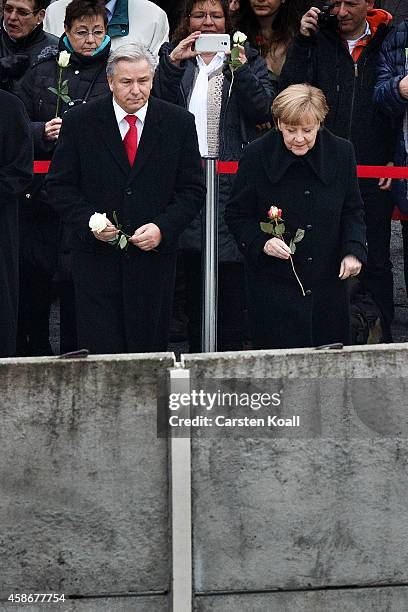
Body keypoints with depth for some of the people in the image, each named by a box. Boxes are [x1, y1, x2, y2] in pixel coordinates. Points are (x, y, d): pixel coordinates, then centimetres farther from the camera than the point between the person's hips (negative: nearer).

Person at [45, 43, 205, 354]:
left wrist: (163, 228, -11)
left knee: (150, 349, 5)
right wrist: (88, 221, -13)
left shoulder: (179, 123, 2)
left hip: (154, 256, 1)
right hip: (96, 256, -1)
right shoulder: (79, 122, 0)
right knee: (99, 351, -3)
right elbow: (59, 185, 4)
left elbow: (193, 189, 4)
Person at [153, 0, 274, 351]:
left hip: (231, 176, -2)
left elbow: (264, 111, -3)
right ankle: (196, 350, 14)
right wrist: (173, 62, -14)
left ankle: (231, 352, 0)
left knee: (230, 267, -6)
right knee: (191, 269, 6)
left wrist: (241, 70, -14)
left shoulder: (248, 59, 11)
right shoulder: (173, 57, 13)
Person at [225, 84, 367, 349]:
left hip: (328, 282, 3)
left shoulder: (342, 153, 0)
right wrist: (262, 242, -17)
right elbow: (237, 215, 1)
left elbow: (353, 211, 10)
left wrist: (354, 251, -6)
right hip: (274, 284, -2)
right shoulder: (257, 156, -7)